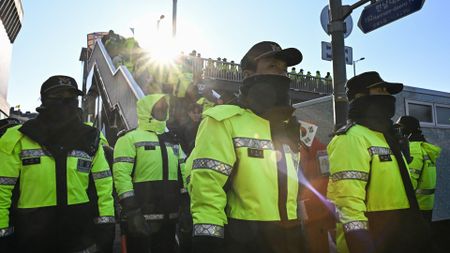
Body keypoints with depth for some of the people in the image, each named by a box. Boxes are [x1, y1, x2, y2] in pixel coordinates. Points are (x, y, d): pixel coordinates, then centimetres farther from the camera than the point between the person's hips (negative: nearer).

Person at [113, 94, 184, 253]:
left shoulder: (172, 141, 17)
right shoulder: (130, 138, -4)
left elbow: (183, 173, 18)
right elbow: (121, 174, -15)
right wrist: (131, 210, -22)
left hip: (168, 216, 6)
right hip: (141, 216, -6)